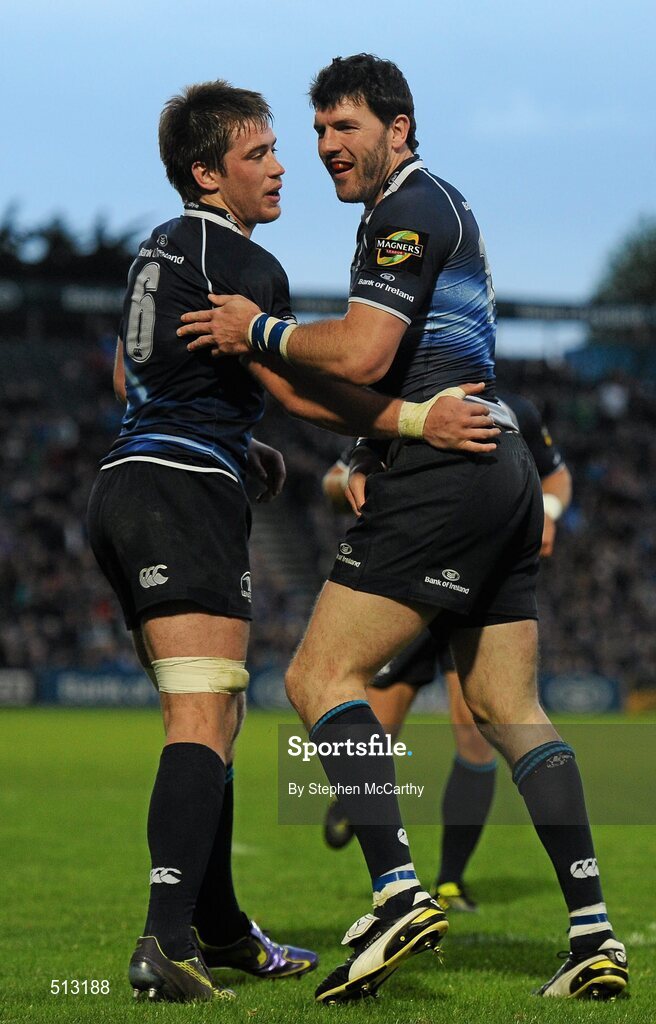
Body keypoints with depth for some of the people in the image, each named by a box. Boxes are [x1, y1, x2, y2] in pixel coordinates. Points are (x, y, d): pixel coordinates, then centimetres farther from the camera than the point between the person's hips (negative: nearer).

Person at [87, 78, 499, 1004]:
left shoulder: (161, 250, 20)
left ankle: (219, 930, 22)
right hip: (184, 497, -10)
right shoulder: (241, 264, -10)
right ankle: (166, 944, -29)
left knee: (213, 719, 16)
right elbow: (295, 386, -16)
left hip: (127, 481, 10)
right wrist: (418, 419, -17)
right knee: (204, 721, -17)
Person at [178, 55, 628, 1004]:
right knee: (507, 707, 8)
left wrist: (258, 331, -7)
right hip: (502, 473, 10)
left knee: (320, 675, -10)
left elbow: (363, 354, -19)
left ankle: (398, 891, -22)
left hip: (444, 473, -10)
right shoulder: (443, 205, 24)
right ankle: (595, 934, 1)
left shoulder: (409, 210, -7)